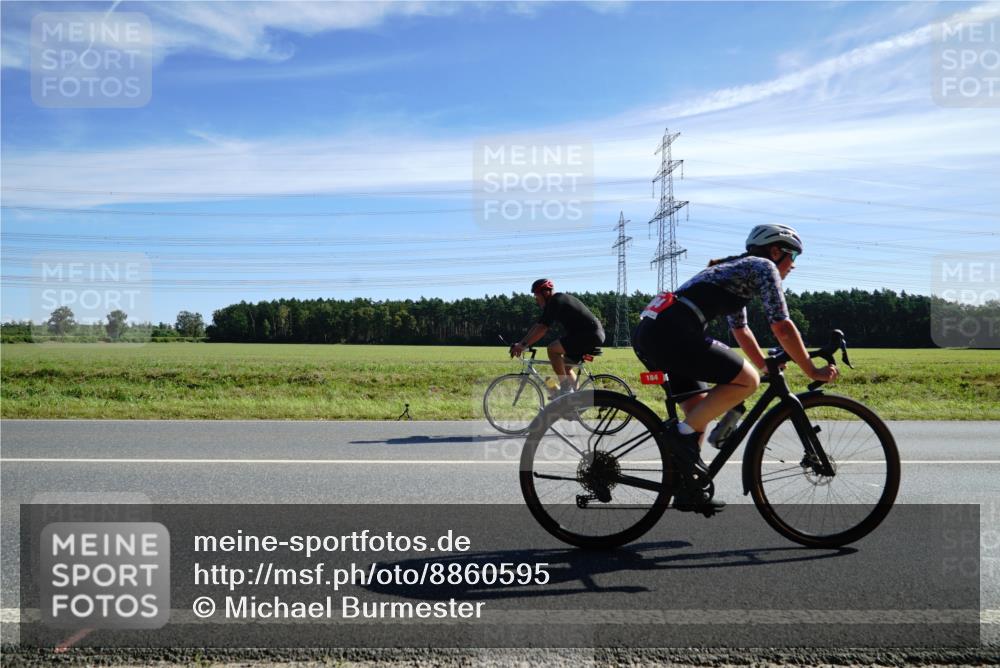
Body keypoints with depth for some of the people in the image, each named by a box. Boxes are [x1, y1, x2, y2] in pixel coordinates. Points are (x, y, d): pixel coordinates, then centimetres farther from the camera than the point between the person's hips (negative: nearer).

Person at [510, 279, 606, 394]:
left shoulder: (556, 301, -14)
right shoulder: (552, 304, 16)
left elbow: (542, 328, -21)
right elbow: (537, 325, 18)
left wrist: (523, 345, -18)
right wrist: (520, 343, 12)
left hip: (590, 334, -10)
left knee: (552, 349, -16)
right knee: (565, 367, 15)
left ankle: (565, 388, -12)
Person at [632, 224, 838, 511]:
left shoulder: (736, 271, 32)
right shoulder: (764, 267, 6)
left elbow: (740, 331, 40)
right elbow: (782, 328, -1)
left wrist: (769, 367, 43)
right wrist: (812, 371, 9)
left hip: (647, 332, 10)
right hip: (671, 333, -10)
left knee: (700, 409, 18)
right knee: (747, 380, -6)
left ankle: (688, 493, 22)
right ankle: (683, 433, -5)